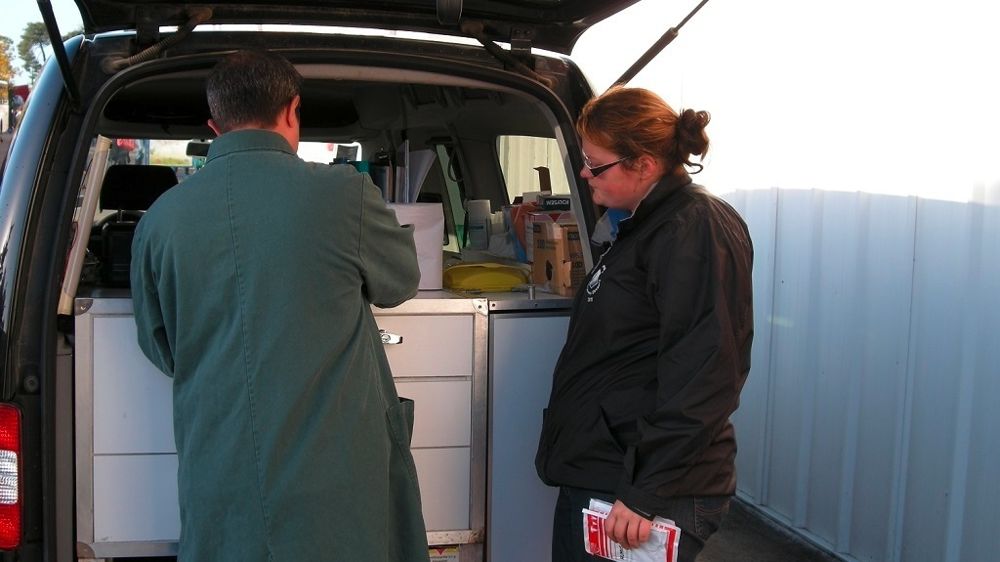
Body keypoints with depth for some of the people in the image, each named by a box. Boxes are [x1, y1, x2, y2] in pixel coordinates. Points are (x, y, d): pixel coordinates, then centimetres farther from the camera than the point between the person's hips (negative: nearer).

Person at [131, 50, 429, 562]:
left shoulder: (158, 219, -1)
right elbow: (401, 281, 7)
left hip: (215, 497, 3)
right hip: (334, 497, -3)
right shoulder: (344, 193, -11)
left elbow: (161, 350, 11)